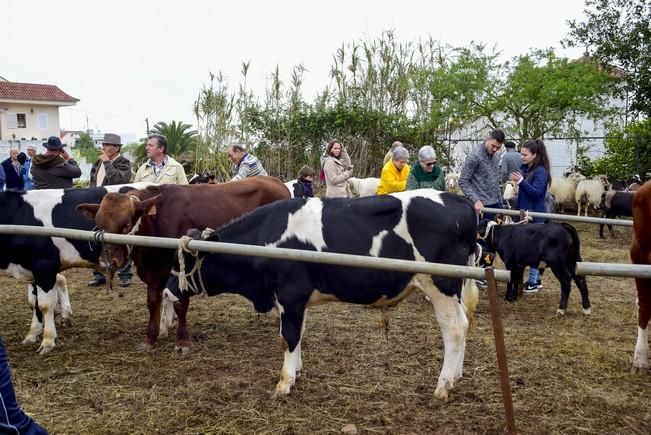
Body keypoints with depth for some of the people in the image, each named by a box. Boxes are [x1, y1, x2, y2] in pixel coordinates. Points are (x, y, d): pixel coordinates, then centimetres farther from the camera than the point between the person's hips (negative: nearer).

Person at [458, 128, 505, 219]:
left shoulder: (496, 157, 11)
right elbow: (463, 182, -15)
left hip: (496, 204, 7)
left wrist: (500, 200, 15)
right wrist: (476, 200, -23)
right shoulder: (475, 156, -13)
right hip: (482, 206, -7)